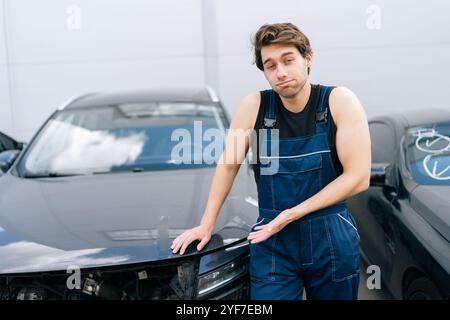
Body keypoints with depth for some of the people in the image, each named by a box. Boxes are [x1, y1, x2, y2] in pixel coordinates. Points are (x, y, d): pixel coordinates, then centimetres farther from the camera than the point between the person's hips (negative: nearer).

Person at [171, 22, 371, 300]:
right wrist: (206, 225, 5)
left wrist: (293, 213, -16)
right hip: (272, 242, 0)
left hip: (333, 239, 0)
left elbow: (358, 178, -12)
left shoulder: (339, 101, -9)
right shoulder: (254, 106, -5)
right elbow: (228, 165, 4)